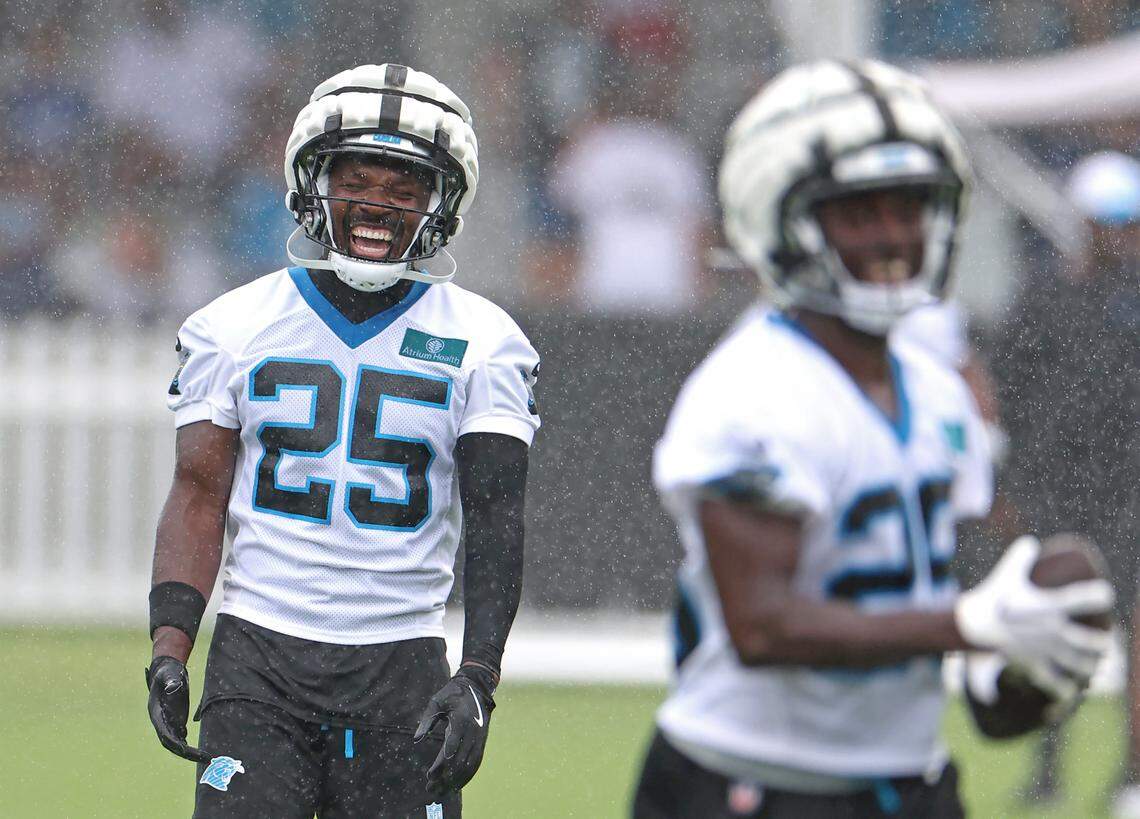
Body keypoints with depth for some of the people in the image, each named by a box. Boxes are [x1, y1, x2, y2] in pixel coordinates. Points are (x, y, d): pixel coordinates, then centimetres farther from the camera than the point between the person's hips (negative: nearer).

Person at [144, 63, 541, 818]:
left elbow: (496, 520, -3)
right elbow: (199, 497, 5)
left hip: (401, 665, 0)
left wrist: (478, 680, -14)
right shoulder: (236, 328, 6)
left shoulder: (480, 345, 3)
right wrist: (169, 651, -7)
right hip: (258, 655, 0)